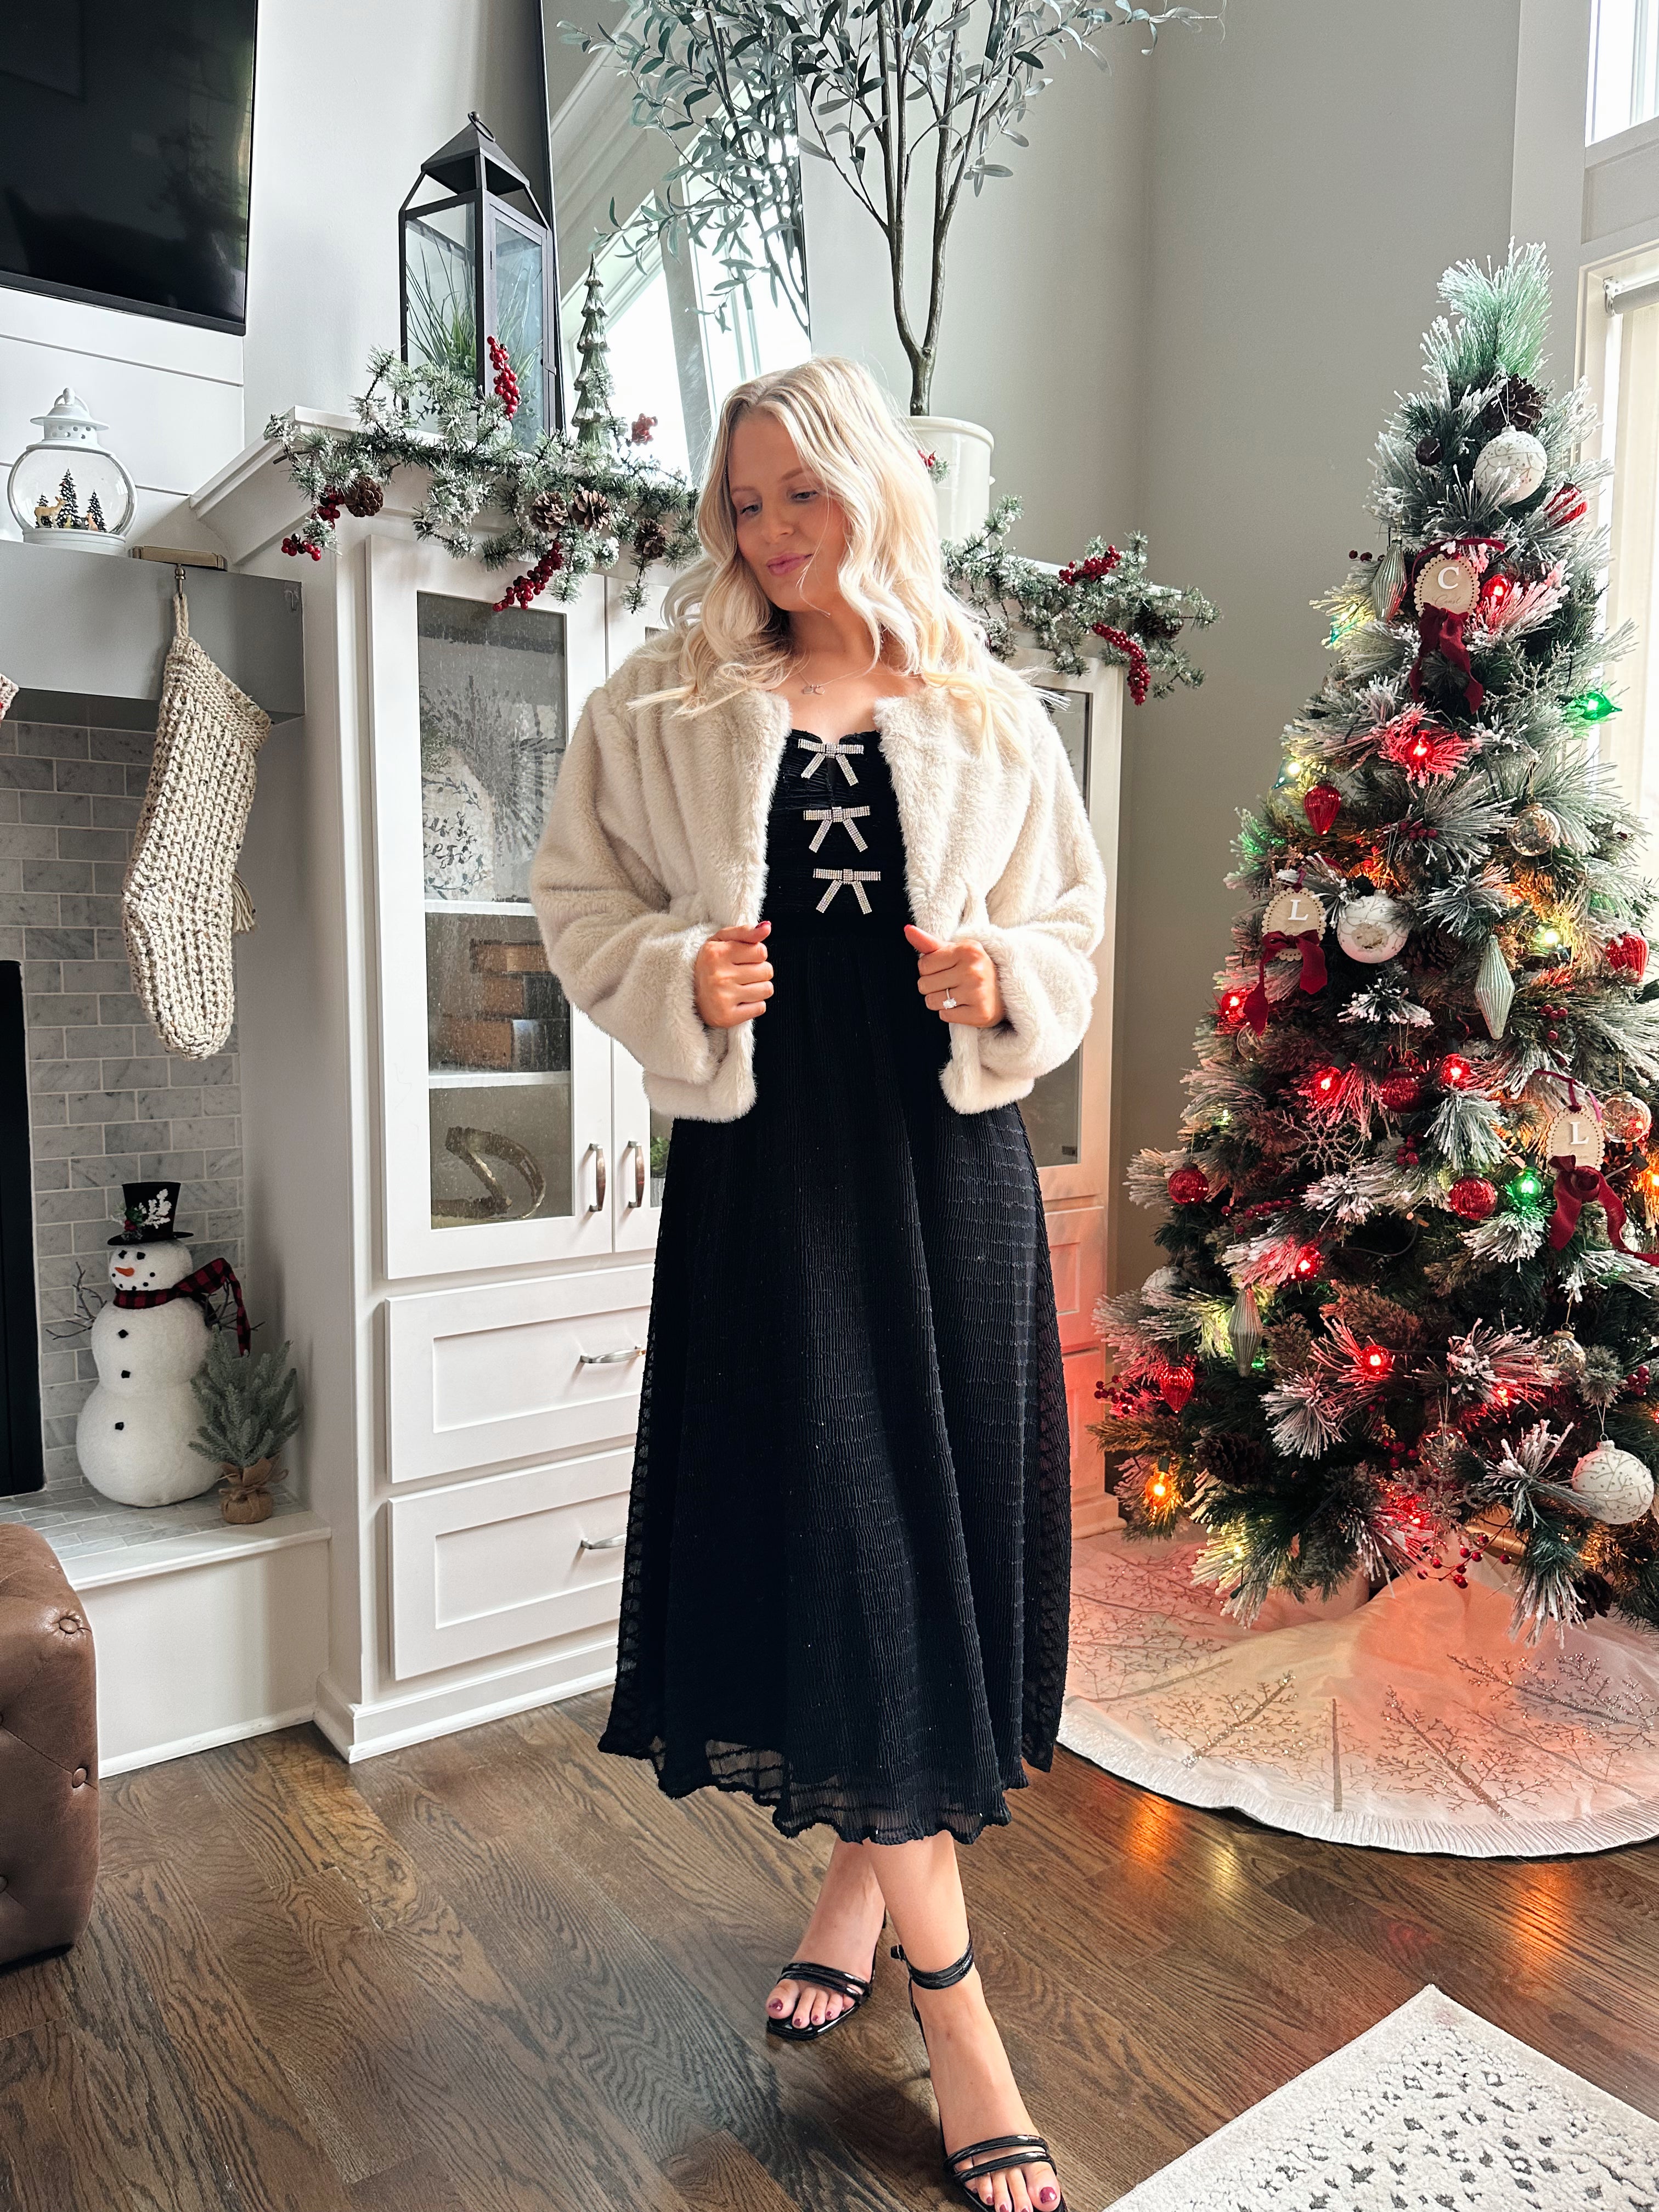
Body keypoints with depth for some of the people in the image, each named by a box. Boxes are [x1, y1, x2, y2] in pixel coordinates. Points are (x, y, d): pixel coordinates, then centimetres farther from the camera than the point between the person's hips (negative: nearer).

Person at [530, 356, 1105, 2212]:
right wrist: (681, 975, -11)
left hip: (948, 1157, 2)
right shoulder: (661, 707, 6)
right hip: (767, 1157, -1)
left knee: (943, 1520, 6)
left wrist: (1003, 981, -8)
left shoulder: (987, 717, 9)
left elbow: (1071, 921, 13)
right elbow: (578, 901, 8)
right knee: (830, 1529, -2)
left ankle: (869, 1866, 34)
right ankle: (951, 1997, 15)